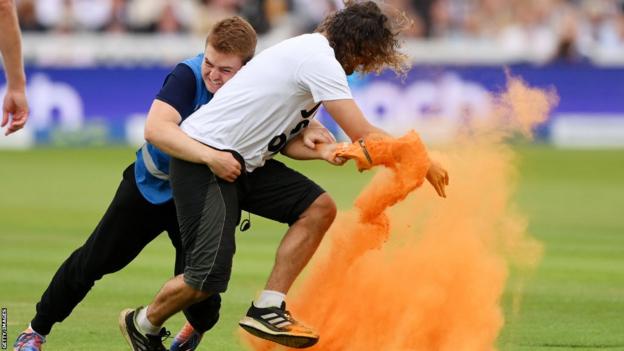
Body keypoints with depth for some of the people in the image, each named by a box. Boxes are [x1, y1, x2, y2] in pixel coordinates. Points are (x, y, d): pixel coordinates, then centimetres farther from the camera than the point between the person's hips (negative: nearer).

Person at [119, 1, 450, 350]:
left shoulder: (310, 53, 15)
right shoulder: (321, 60, -16)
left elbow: (285, 140, 13)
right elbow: (363, 135, -17)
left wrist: (319, 150, -7)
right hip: (204, 158, -10)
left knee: (320, 208, -3)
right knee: (209, 277, -15)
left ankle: (267, 309, -2)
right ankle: (144, 323, 13)